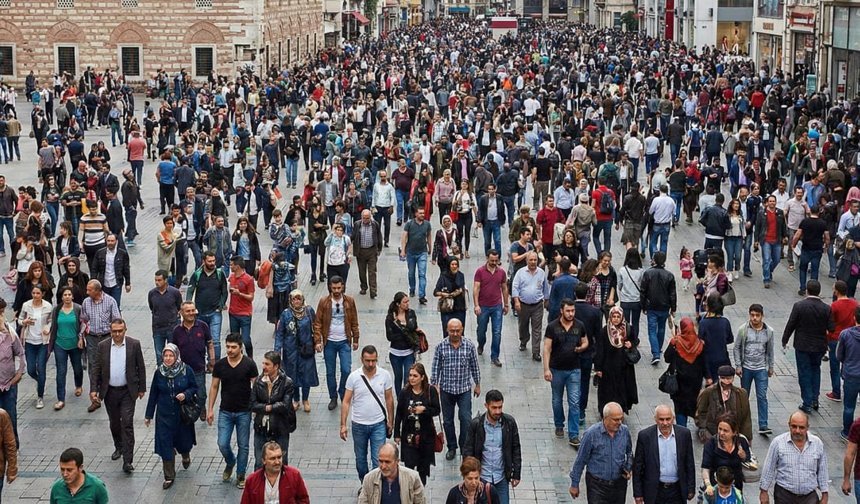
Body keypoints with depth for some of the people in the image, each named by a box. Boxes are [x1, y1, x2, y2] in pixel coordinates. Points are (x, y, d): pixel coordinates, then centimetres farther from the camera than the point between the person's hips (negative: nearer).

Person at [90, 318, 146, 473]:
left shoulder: (134, 344, -5)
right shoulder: (103, 346, -1)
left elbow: (141, 367, 2)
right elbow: (96, 368, 2)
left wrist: (142, 388, 3)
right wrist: (94, 389, -5)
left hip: (127, 392, -3)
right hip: (109, 392, 3)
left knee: (127, 424, -9)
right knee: (114, 423, 17)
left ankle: (127, 461, -10)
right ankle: (119, 447, 41)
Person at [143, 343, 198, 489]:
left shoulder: (186, 370, -10)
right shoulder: (159, 372, -4)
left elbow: (194, 388, 0)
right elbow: (153, 394, 3)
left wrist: (186, 395, -22)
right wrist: (149, 414, 7)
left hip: (183, 413, -1)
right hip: (164, 414, 1)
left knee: (183, 439, 16)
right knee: (165, 444, -2)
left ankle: (185, 456, 52)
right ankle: (169, 476, 8)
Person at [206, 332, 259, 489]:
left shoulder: (249, 364, -10)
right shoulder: (220, 365, -3)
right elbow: (214, 387, 6)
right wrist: (210, 409, 3)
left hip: (244, 412, -2)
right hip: (225, 412, 2)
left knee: (243, 446, 6)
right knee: (222, 444, -2)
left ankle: (240, 476, 22)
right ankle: (230, 463, 29)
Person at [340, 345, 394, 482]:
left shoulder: (385, 375, -7)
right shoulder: (353, 377, -9)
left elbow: (389, 399, 4)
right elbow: (346, 402, -5)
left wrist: (391, 421, 7)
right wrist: (343, 425, -9)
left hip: (378, 424, -1)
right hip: (359, 425, 1)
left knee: (378, 460, -6)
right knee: (360, 459, 16)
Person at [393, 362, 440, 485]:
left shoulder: (431, 391, -7)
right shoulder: (404, 392, -5)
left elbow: (437, 410, -3)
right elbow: (398, 415, 2)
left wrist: (424, 409, -23)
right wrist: (397, 434, 3)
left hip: (426, 434, 1)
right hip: (408, 435, -1)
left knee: (424, 465, 14)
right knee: (409, 465, -7)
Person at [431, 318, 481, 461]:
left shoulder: (469, 345, -5)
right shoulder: (441, 346, -6)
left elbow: (474, 366, 5)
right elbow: (436, 368, -1)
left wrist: (477, 385, 10)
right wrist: (434, 386, -5)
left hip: (464, 389, -1)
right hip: (446, 389, 1)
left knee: (466, 419, -8)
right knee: (448, 420, 10)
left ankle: (465, 447, 10)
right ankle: (452, 448, 26)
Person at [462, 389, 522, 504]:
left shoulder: (509, 422, -7)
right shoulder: (475, 424, -10)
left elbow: (516, 449, 2)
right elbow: (468, 451, -4)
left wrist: (516, 474, 2)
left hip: (501, 477, 1)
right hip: (482, 477, -1)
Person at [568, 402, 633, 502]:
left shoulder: (625, 431, -3)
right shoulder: (591, 433, -15)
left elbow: (629, 453, 17)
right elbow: (580, 460, -6)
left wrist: (628, 469, -1)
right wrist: (574, 484, -1)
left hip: (619, 484, 4)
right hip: (597, 485, -4)